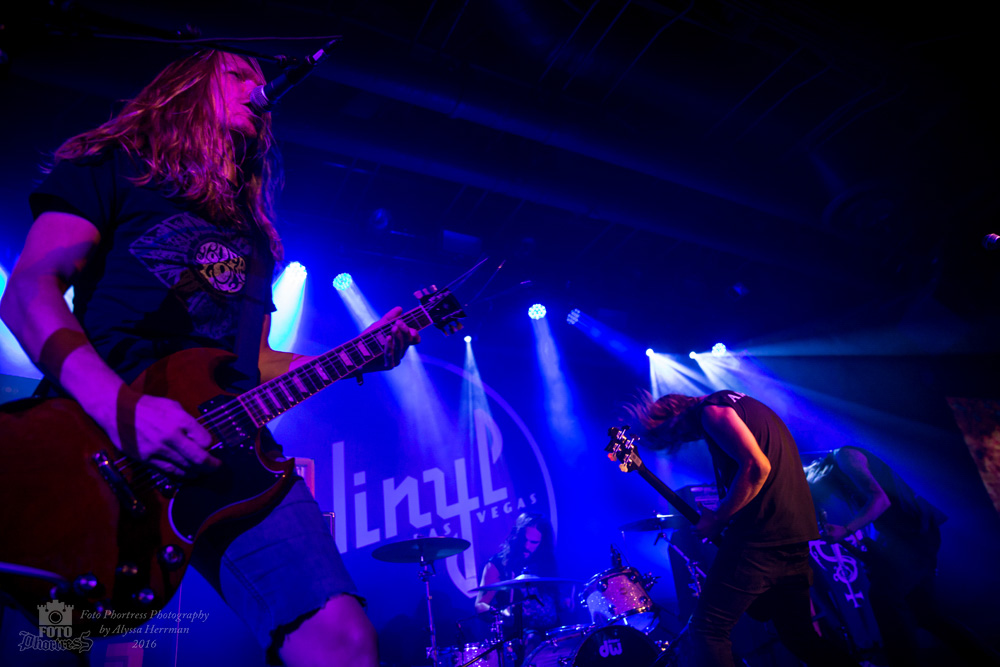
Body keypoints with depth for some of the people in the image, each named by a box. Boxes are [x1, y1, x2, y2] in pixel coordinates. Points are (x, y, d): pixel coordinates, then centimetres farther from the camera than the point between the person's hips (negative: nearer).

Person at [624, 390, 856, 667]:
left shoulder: (711, 409, -7)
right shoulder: (741, 404, 22)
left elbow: (756, 467, -20)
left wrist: (717, 518, -11)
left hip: (760, 537, -10)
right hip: (797, 534, 10)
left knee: (706, 630, -3)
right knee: (800, 638, 22)